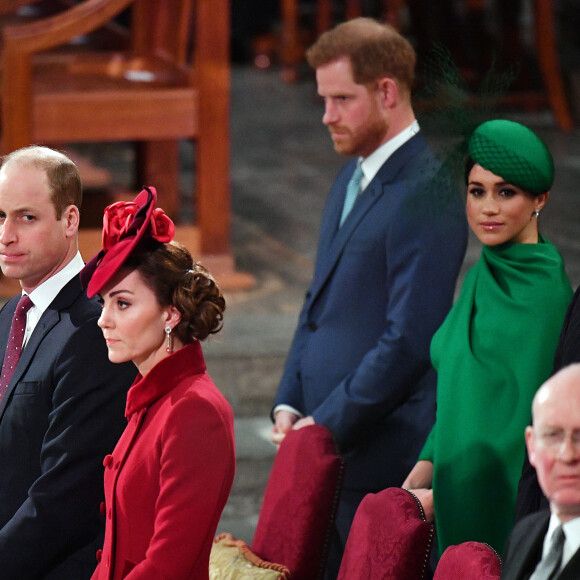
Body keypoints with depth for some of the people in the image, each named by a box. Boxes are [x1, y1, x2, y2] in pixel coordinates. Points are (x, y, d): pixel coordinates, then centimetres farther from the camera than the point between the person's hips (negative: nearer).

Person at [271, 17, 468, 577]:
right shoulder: (352, 175, 14)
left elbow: (409, 341, -20)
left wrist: (326, 425, -14)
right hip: (324, 446, 8)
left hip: (380, 453, -8)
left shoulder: (424, 195, -16)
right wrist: (290, 405, 9)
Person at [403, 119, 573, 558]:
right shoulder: (483, 276, 11)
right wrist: (426, 465, 3)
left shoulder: (544, 292, -15)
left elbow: (533, 419, -17)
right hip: (458, 498, 8)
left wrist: (439, 498, -13)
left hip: (504, 502, -8)